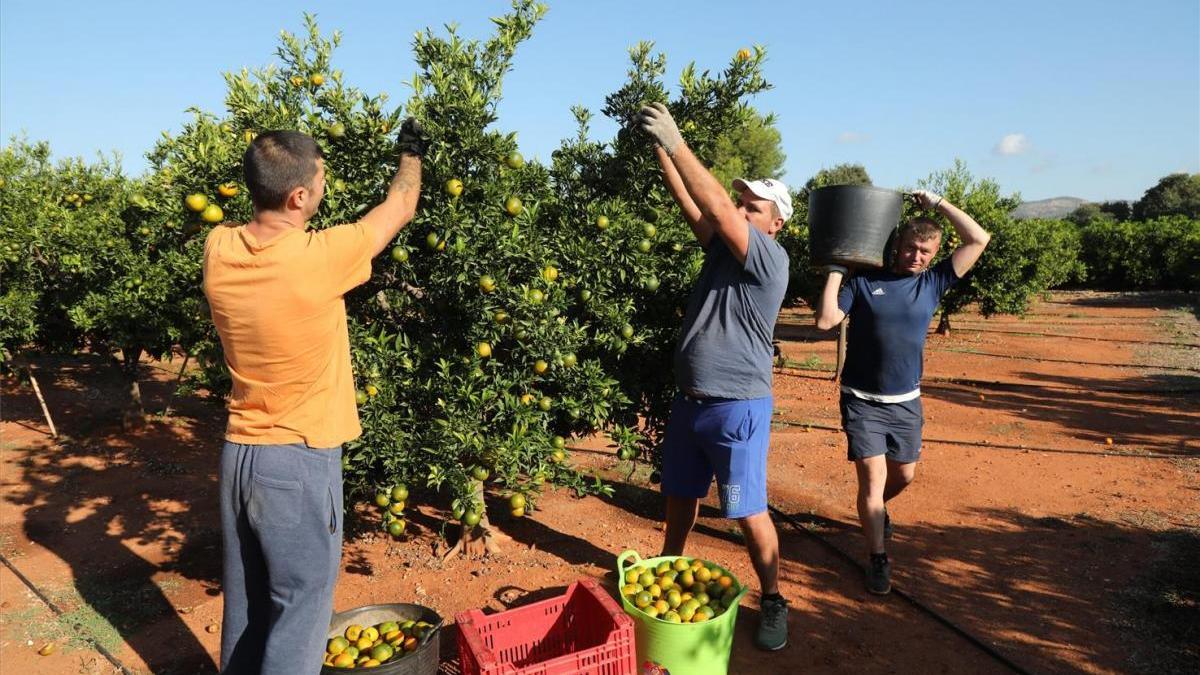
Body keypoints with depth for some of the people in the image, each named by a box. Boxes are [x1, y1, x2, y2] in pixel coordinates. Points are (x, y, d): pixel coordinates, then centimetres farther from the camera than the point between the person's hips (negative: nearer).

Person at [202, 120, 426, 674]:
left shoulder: (218, 250, -6)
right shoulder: (319, 258, -21)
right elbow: (400, 206, -4)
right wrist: (411, 153, 14)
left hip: (237, 455, 6)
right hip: (299, 462, -6)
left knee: (245, 604, 20)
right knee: (299, 608, 9)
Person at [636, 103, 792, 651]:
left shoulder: (771, 258, -13)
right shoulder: (723, 246, 7)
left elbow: (717, 208, -24)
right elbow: (688, 201, 0)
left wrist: (676, 142, -24)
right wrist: (658, 147, -11)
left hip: (738, 409, -7)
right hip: (688, 401, 7)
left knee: (749, 514, 2)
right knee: (680, 497, 20)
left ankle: (772, 601, 21)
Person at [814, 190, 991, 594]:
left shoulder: (933, 283, 3)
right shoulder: (864, 281, -6)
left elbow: (978, 240, -1)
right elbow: (825, 321, -15)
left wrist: (937, 204, -2)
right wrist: (836, 270, -15)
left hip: (906, 402, 4)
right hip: (862, 401, -4)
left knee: (905, 474, 17)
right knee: (873, 478, -5)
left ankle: (876, 508, 49)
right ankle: (878, 560, 9)